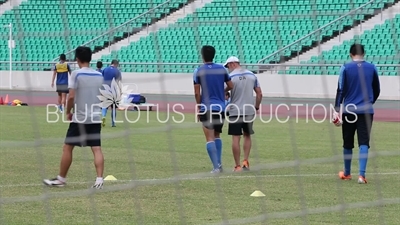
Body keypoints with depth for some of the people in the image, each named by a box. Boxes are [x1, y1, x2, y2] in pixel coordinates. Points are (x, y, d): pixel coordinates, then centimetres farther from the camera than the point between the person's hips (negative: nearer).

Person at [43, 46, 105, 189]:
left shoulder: (76, 74, -9)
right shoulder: (99, 76, 7)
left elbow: (71, 97, -14)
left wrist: (68, 112, 1)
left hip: (79, 118, -4)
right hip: (95, 118, 4)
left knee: (67, 148, 7)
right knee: (97, 149, -1)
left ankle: (61, 179, 14)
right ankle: (99, 180, -12)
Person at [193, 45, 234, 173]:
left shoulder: (199, 71, -4)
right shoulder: (221, 69, 5)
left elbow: (197, 93, -5)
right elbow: (230, 86, 12)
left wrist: (199, 107, 8)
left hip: (206, 108, -4)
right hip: (221, 107, 4)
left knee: (210, 138, -3)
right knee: (217, 136, 20)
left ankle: (216, 167, -12)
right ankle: (219, 163, 13)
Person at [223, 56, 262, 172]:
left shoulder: (230, 77, -8)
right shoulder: (251, 75, 6)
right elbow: (259, 94, 7)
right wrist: (256, 107, 16)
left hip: (235, 111, -4)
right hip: (249, 111, 4)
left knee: (236, 138, 1)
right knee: (247, 136, 19)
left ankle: (237, 166, 2)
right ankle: (246, 161, 9)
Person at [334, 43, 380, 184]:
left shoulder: (346, 68, -3)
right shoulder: (372, 68, 4)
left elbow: (340, 90, -8)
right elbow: (377, 90, 14)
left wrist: (336, 110, -8)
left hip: (349, 110, -1)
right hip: (366, 111, 1)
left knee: (348, 143, 12)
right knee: (364, 143, -4)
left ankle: (346, 174, 26)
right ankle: (361, 175, -17)